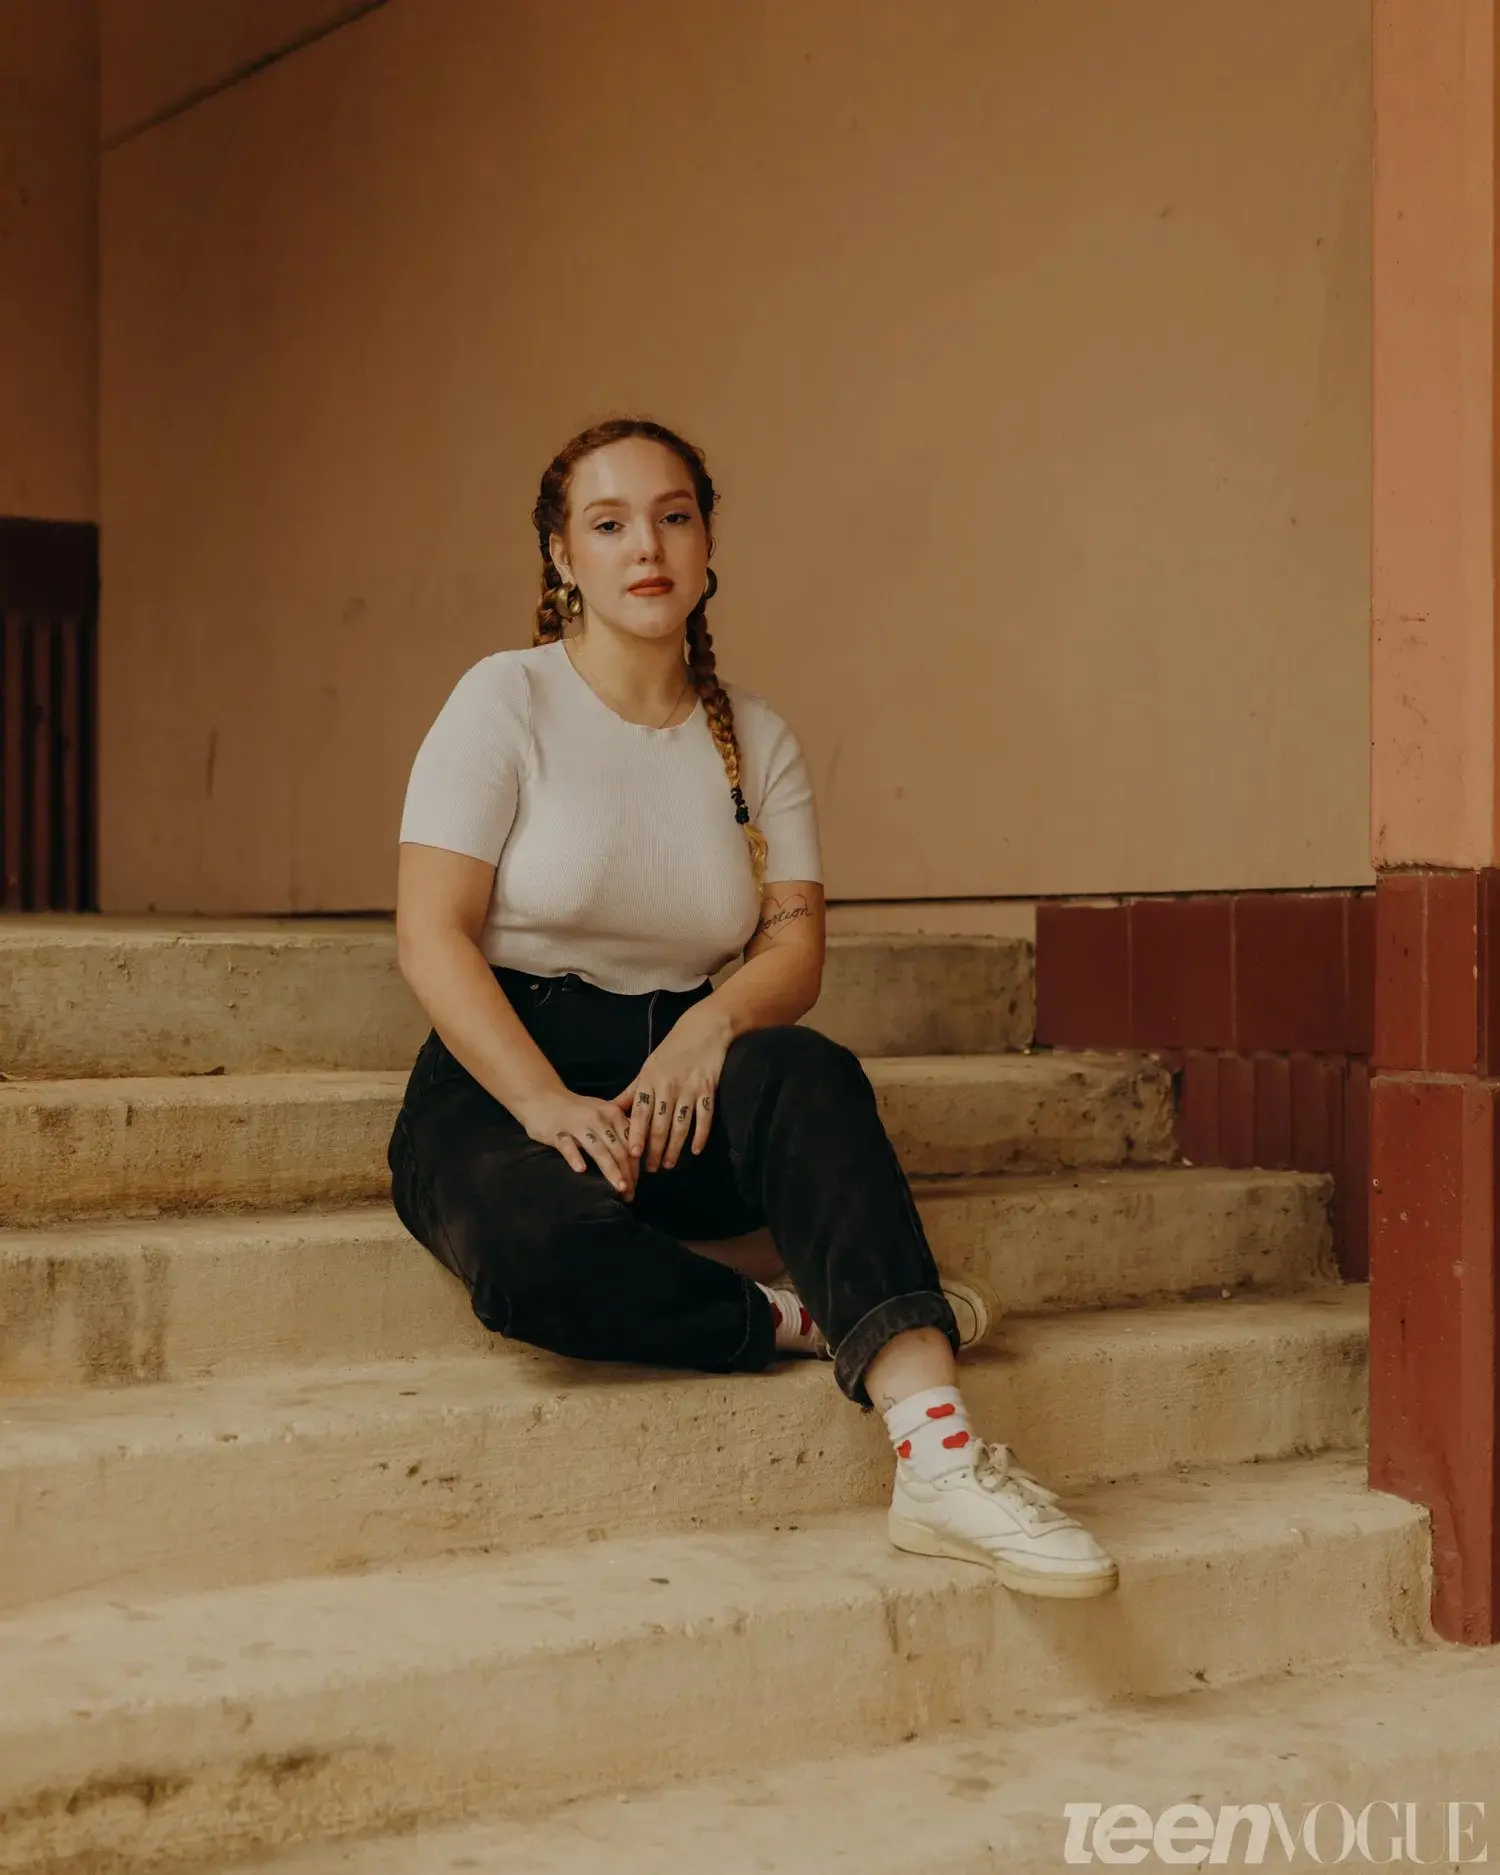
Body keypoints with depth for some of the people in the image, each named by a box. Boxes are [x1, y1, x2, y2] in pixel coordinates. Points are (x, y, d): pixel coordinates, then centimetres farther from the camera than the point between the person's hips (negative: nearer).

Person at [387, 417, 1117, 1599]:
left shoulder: (756, 738, 12)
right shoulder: (507, 702, 0)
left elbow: (796, 945, 3)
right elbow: (433, 936, -8)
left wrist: (711, 1024, -21)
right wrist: (550, 1105, -23)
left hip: (677, 1075, 3)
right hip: (501, 1079, -3)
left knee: (809, 1074, -34)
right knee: (542, 1255, -39)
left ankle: (936, 1453, -45)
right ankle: (825, 1320, -20)